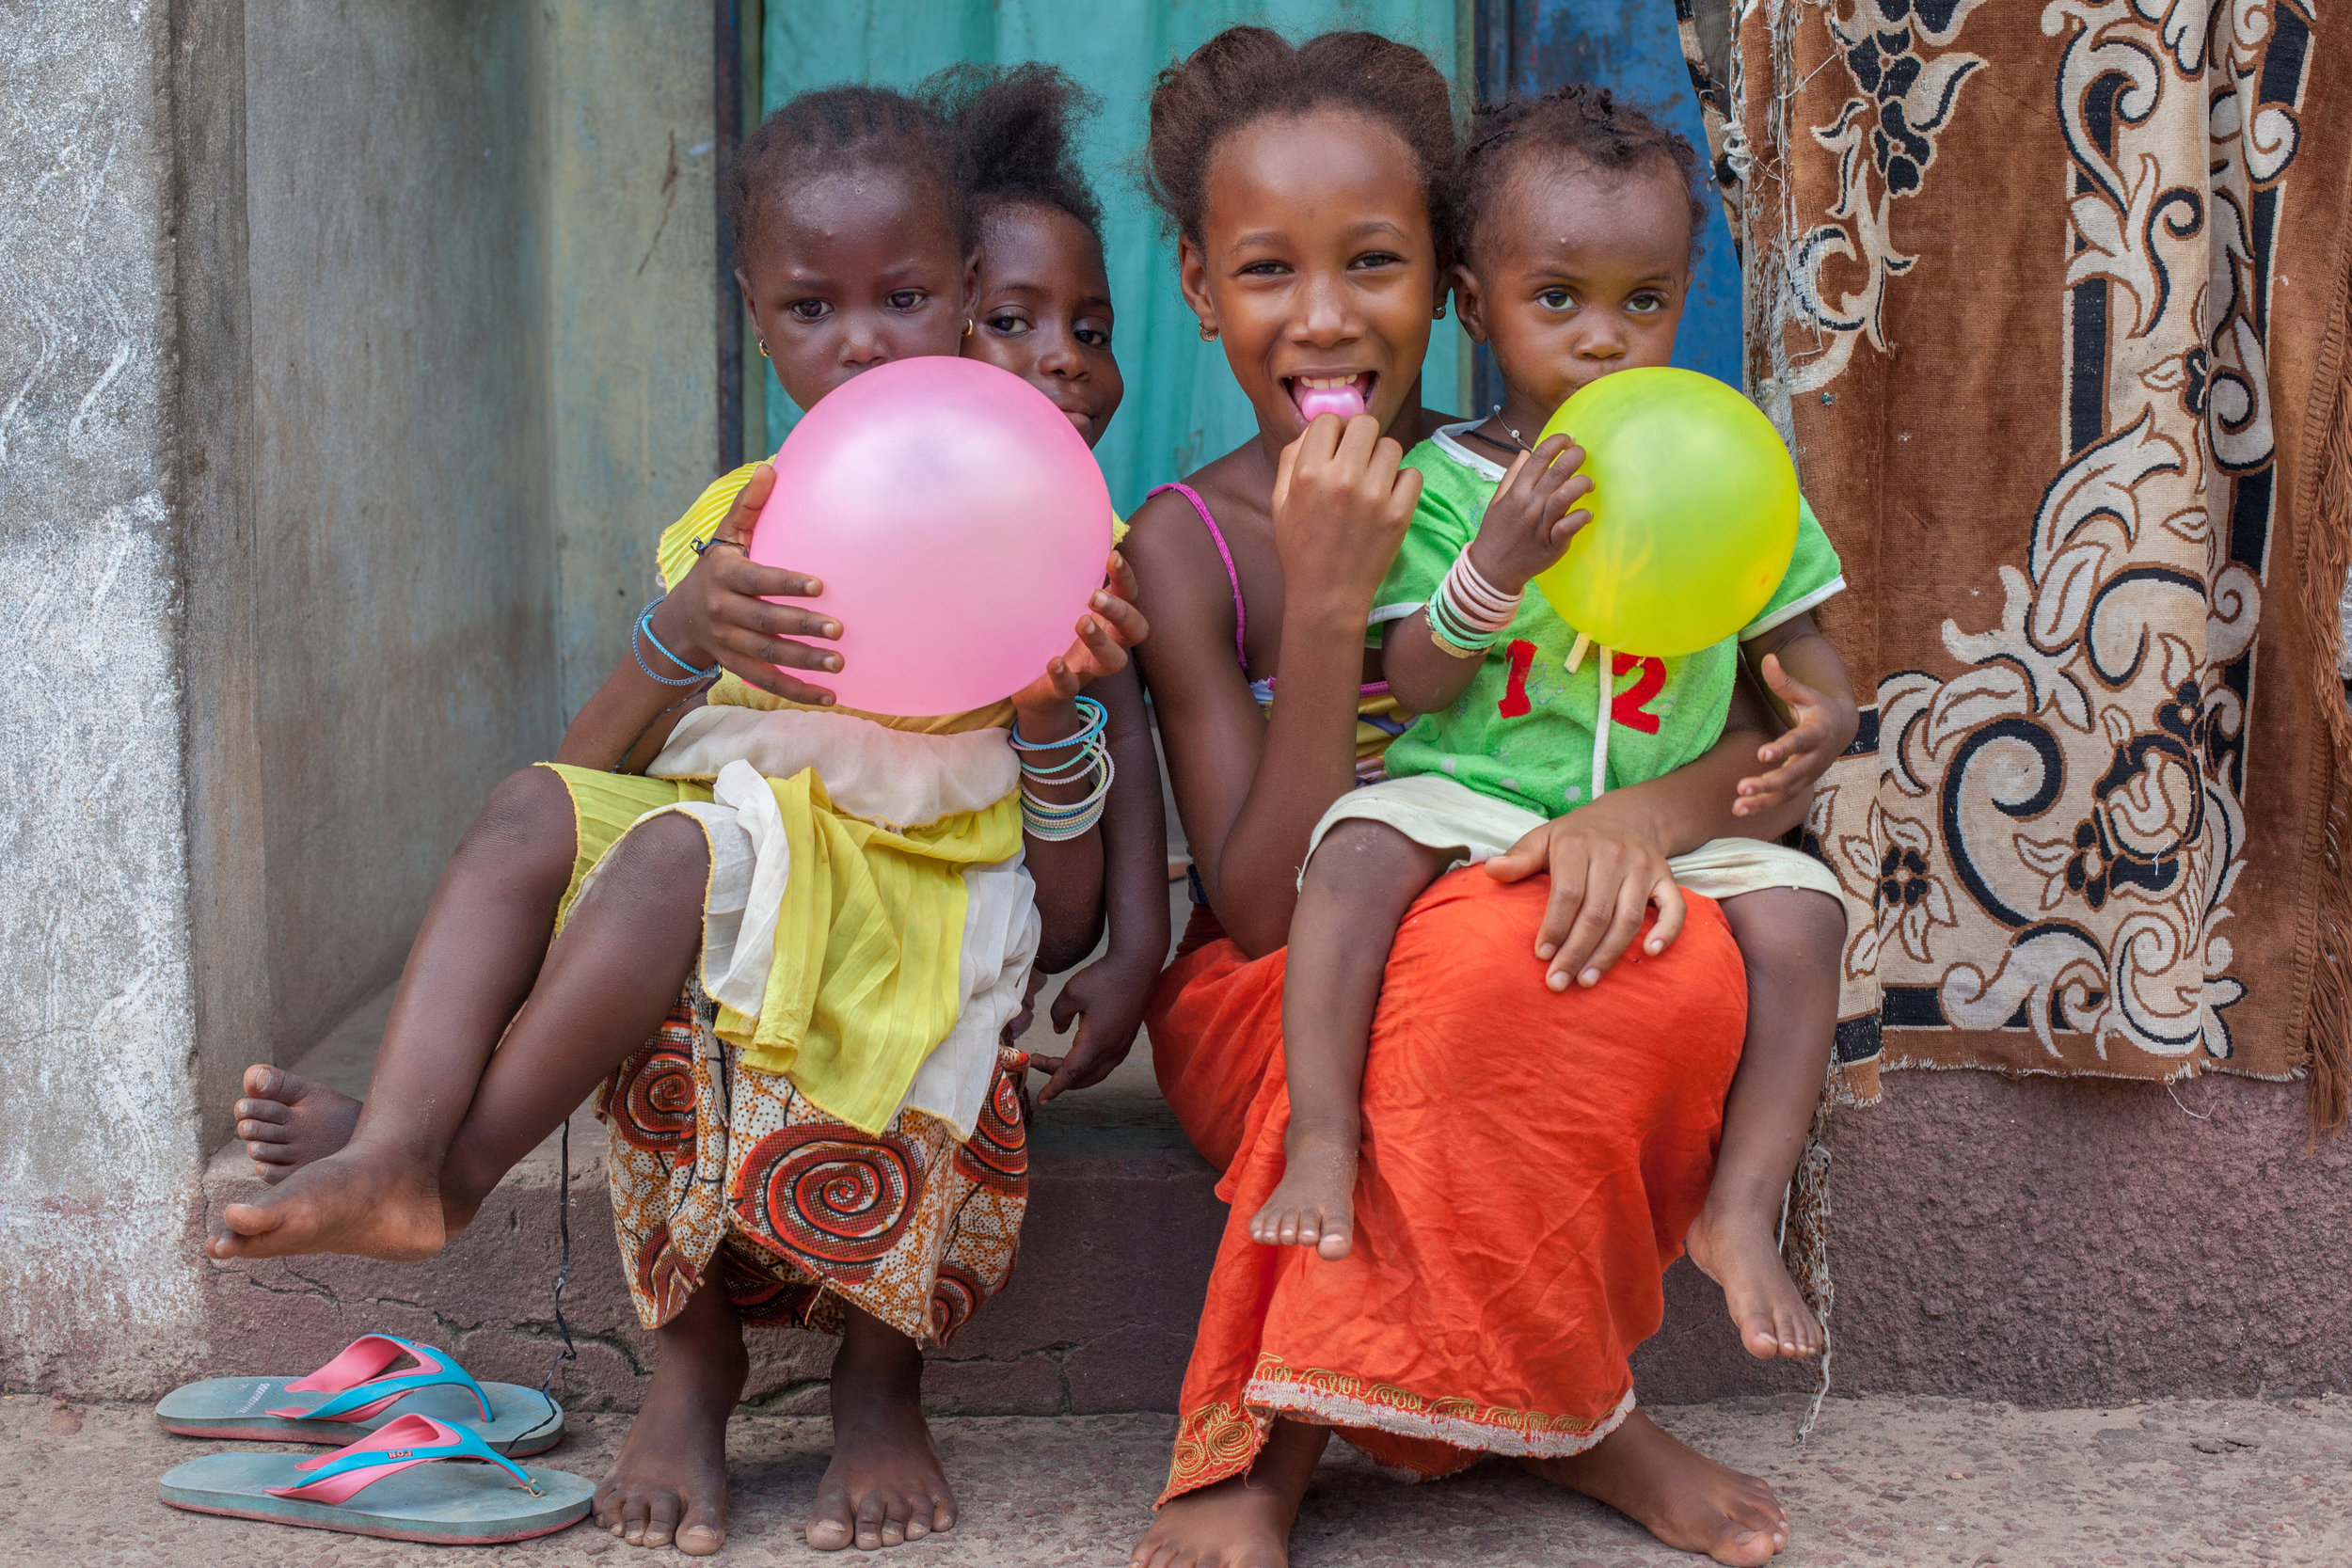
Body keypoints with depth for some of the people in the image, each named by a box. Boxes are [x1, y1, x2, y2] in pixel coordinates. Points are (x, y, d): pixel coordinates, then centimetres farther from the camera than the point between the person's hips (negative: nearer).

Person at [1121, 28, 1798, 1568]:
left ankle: (1272, 1436, -17)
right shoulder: (1189, 544, -8)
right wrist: (1329, 599, -24)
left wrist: (1657, 807, -27)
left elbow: (1788, 731, -3)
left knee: (1682, 964, -30)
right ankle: (1570, 1409, -13)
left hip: (1517, 952, 3)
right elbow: (1265, 908, -15)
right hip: (1270, 1001, -3)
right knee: (1477, 965, -35)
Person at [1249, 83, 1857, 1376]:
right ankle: (1321, 1143, -28)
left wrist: (1817, 725, -13)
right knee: (1365, 843, -30)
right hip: (1469, 798, -2)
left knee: (1797, 909, -22)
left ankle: (1742, 1211, -13)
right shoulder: (1447, 480, 1)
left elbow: (1802, 657, 12)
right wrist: (1494, 564, -24)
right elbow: (1415, 686, -6)